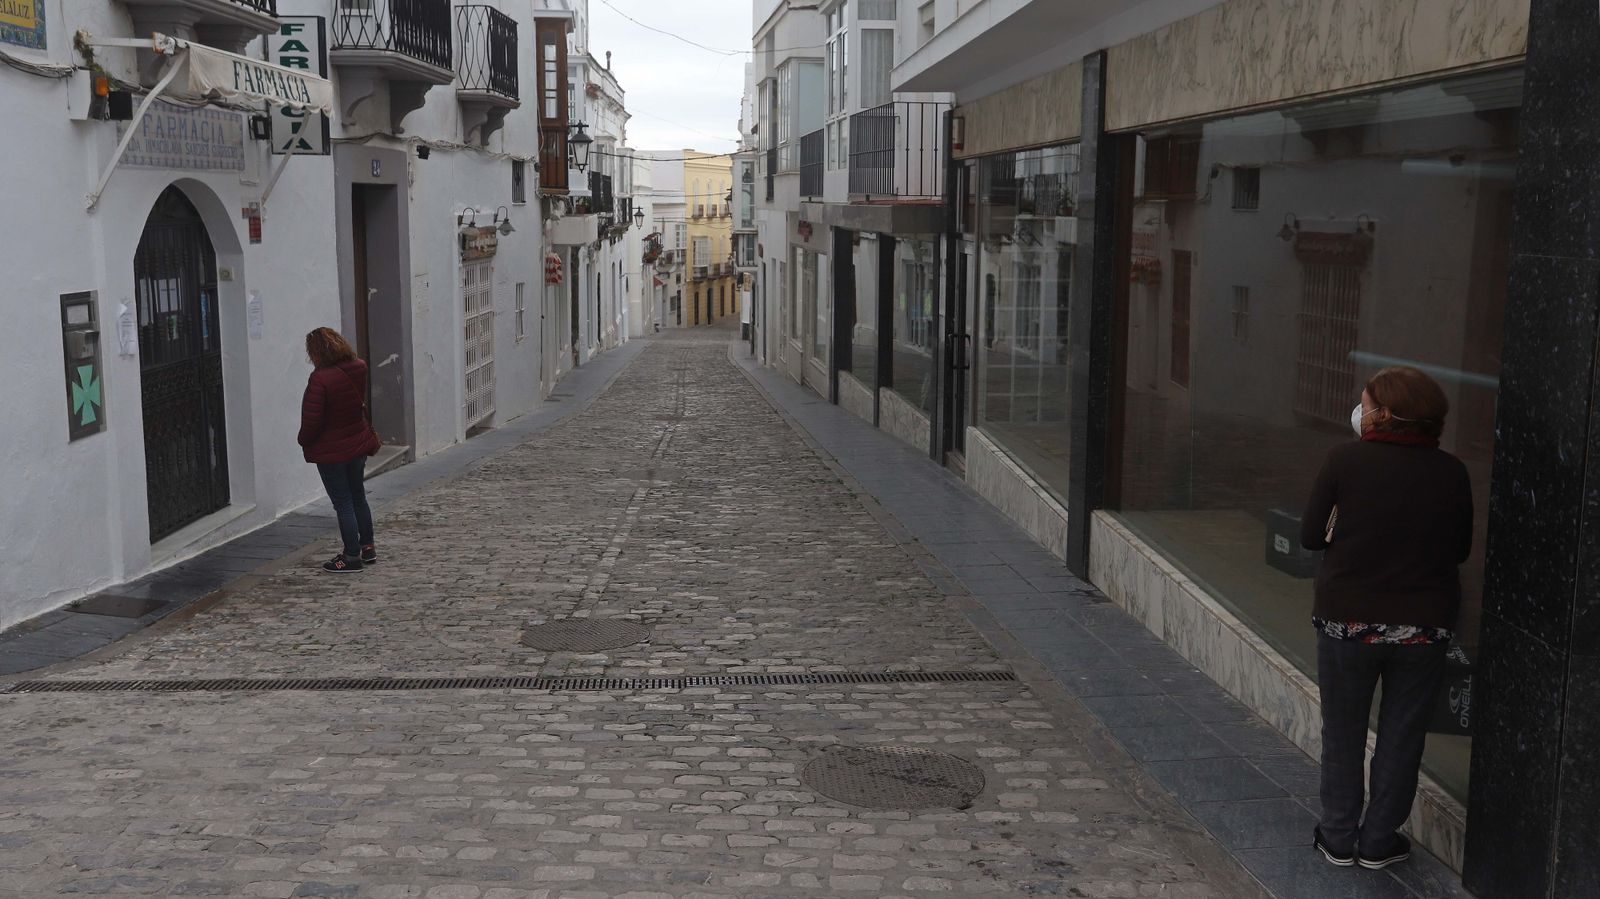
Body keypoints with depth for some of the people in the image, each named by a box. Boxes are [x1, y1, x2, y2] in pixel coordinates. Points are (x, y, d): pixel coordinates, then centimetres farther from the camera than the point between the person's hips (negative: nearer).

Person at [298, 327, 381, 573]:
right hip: (359, 444, 7)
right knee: (358, 497, 20)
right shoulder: (358, 370, -4)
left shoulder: (321, 380, -24)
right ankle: (367, 547, 30)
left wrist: (304, 440, -4)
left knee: (343, 503, 2)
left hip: (331, 451, -7)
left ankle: (352, 557, 10)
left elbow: (311, 420, -19)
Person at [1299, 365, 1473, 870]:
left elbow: (1311, 536, -8)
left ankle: (1339, 839, 23)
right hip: (1423, 626, 2)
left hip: (1347, 620, -1)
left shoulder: (1346, 460, -13)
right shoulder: (1451, 473, -5)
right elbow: (1461, 550, 4)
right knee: (1401, 736, 15)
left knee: (1343, 734, 15)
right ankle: (1378, 841, 24)